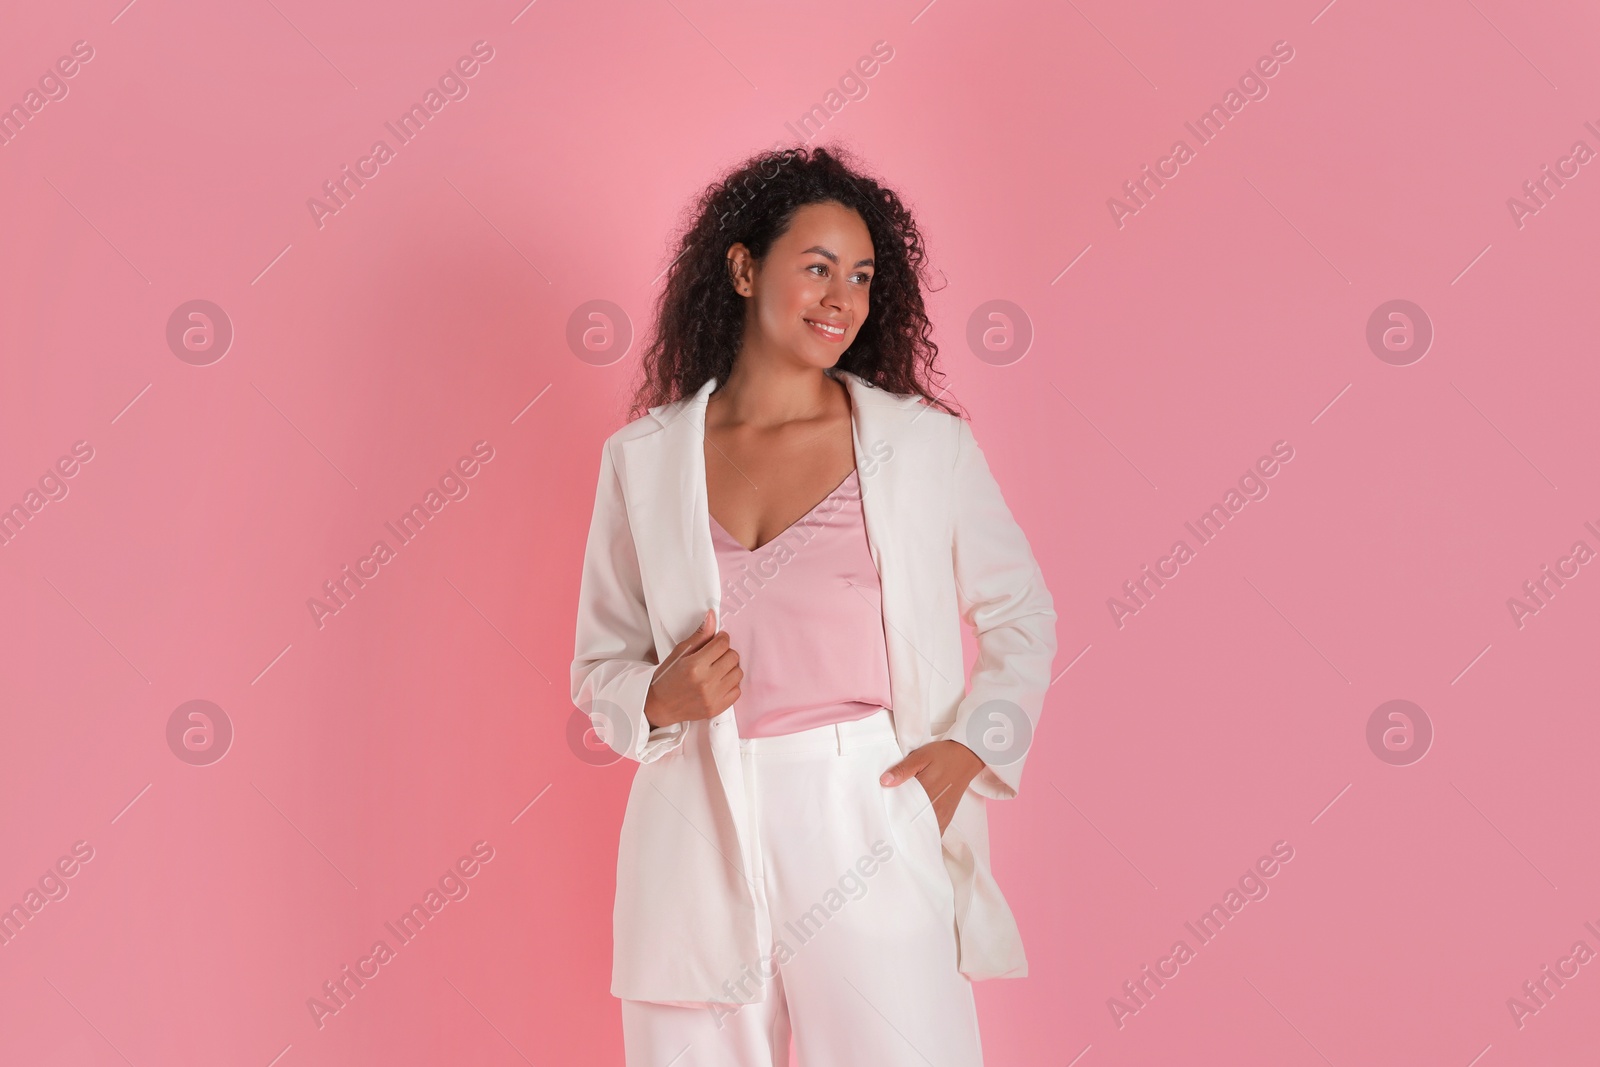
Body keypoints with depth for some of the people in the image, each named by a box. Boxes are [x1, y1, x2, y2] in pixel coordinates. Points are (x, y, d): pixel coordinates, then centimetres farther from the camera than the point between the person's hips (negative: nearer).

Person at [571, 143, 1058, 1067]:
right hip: (700, 842, 2)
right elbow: (600, 663, 12)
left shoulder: (925, 443, 1)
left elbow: (1022, 617, 10)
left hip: (869, 831, -1)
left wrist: (970, 749, -4)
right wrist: (660, 698, -9)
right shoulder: (645, 458, 5)